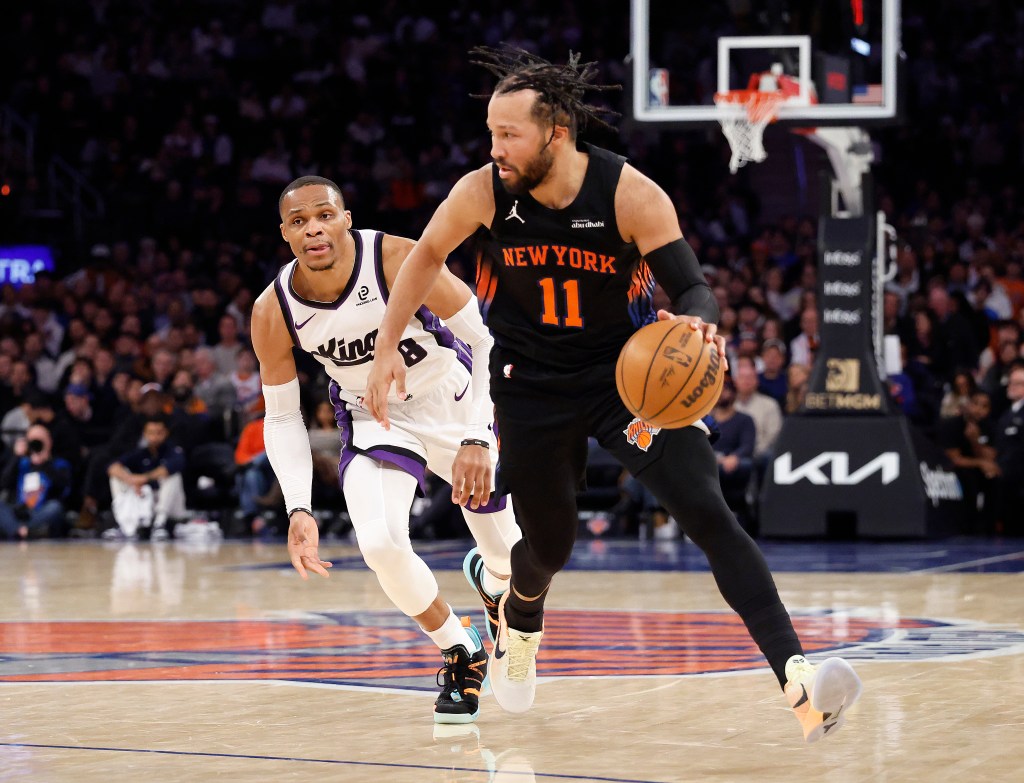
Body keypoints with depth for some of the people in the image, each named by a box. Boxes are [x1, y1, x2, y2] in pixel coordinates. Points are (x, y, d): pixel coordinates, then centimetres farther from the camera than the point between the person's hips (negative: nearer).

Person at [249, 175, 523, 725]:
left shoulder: (399, 261, -30)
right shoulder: (273, 313, -20)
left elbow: (487, 340, -21)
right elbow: (282, 417, -5)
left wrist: (477, 439, -30)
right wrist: (298, 509, -17)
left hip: (454, 404, -1)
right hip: (373, 420, 1)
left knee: (507, 553, 8)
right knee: (381, 544, -25)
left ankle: (492, 579, 51)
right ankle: (460, 655, 3)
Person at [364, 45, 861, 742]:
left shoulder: (630, 194, -23)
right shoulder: (485, 193, -16)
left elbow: (693, 288, -22)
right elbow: (427, 255, 4)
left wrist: (696, 322, -45)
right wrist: (388, 348, 2)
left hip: (628, 371, -2)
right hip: (534, 388, 2)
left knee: (708, 513, -20)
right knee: (549, 546, 14)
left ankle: (797, 677, -27)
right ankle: (520, 620, 53)